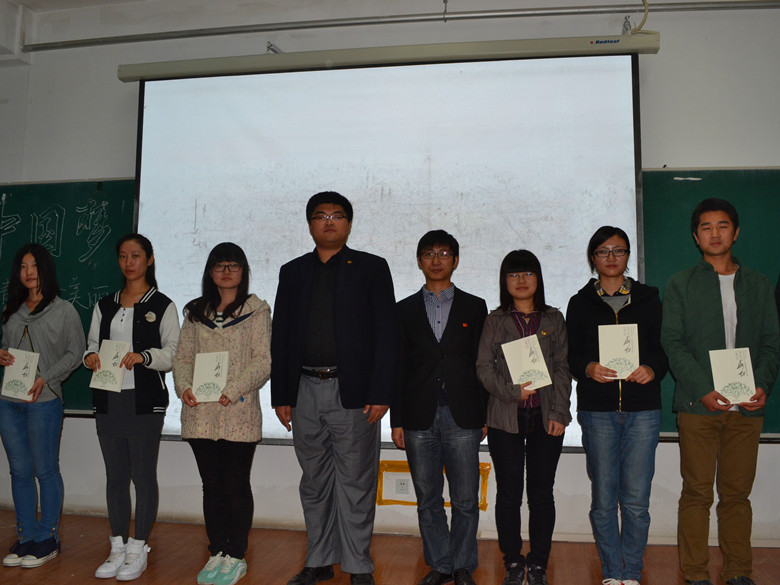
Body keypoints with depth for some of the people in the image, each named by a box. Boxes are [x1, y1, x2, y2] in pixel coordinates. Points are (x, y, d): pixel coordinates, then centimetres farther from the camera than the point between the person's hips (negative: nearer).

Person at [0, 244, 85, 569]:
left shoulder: (64, 310, -2)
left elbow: (75, 353, -5)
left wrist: (45, 379, -14)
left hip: (44, 400, -5)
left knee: (45, 471, 2)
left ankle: (48, 539, 13)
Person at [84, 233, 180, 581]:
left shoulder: (162, 305, 0)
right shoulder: (105, 305, 15)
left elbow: (173, 353, -6)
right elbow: (92, 343, 16)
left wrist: (143, 356, -22)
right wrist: (91, 357, -6)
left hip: (145, 401, -4)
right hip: (108, 400, 5)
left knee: (143, 475, 1)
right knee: (115, 474, 11)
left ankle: (138, 550, 14)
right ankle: (118, 547, 23)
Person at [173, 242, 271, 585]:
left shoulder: (256, 311, 1)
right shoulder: (195, 312, 14)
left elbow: (263, 361, -7)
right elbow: (183, 356, 11)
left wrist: (233, 390, -19)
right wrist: (184, 387, -8)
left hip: (239, 412, -4)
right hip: (199, 413, 4)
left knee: (236, 485, 4)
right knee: (212, 485, 12)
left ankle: (236, 557, 17)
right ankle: (217, 553, 24)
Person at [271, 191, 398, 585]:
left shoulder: (372, 269, 2)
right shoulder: (292, 272, 12)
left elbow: (387, 335, -4)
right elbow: (280, 338, 11)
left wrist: (380, 394, -11)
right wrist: (281, 396, 5)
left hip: (353, 393, -3)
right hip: (305, 392, 4)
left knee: (355, 484, 4)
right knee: (314, 483, 14)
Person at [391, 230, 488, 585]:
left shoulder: (474, 307, 8)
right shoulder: (405, 309, 9)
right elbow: (399, 367, 7)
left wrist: (484, 416, 2)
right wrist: (397, 420, 3)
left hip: (463, 419, -1)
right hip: (419, 420, 1)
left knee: (466, 500, 4)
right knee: (428, 500, 10)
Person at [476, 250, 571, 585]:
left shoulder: (553, 319, 10)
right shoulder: (495, 320, 7)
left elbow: (563, 368, 6)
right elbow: (484, 366, 2)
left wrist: (559, 412, -3)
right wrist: (511, 391, -13)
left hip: (546, 418, 1)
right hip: (505, 419, 0)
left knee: (541, 494, 5)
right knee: (509, 494, 4)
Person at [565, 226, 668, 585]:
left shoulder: (648, 299, 11)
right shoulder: (581, 303, 8)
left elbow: (663, 349, 9)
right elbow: (571, 356, 6)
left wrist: (652, 369, -11)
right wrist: (588, 368, -15)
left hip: (643, 410, 0)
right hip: (597, 410, 0)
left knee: (636, 501, 0)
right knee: (603, 499, 5)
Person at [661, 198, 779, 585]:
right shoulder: (680, 285, 7)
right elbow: (672, 342, -1)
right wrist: (704, 389, -12)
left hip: (747, 407, 2)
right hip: (698, 406, -2)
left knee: (737, 493, 8)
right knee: (697, 493, 1)